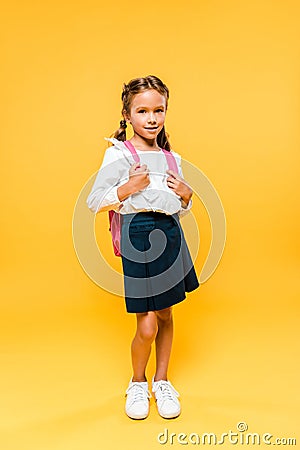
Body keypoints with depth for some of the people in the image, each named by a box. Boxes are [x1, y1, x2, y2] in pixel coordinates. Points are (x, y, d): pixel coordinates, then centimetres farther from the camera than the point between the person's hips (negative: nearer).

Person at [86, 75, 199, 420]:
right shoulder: (119, 154, -5)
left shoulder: (171, 158, 11)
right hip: (138, 235, -5)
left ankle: (162, 381, 34)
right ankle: (137, 383, 26)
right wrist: (128, 188, -20)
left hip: (170, 234, 6)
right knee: (147, 325, -2)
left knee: (166, 315, 14)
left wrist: (186, 196, -2)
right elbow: (94, 202, -9)